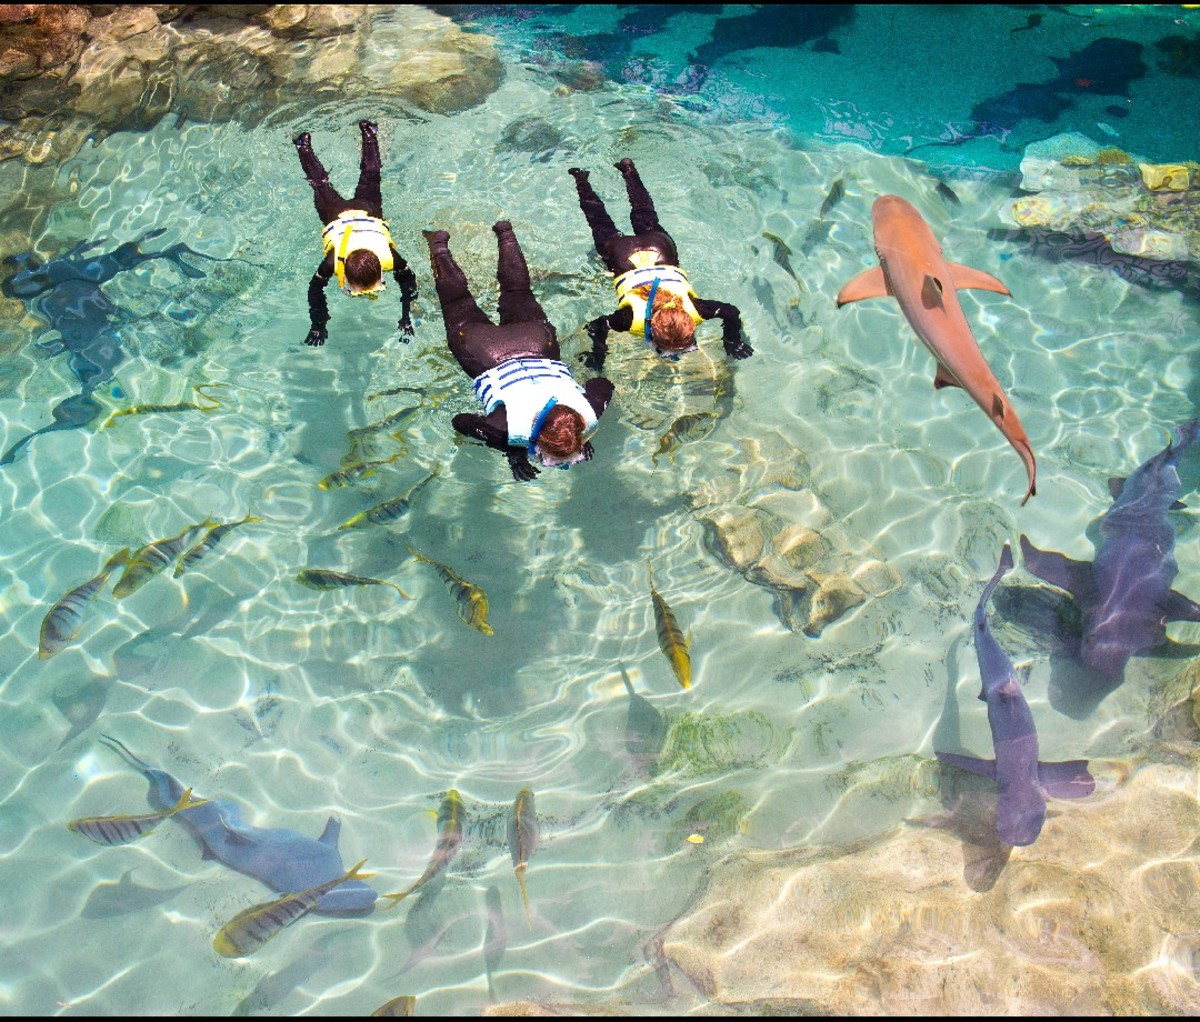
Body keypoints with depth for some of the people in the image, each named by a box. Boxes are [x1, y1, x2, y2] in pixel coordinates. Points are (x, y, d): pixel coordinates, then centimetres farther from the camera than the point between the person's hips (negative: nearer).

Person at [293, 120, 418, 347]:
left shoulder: (390, 256, -45)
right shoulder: (333, 261, -46)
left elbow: (408, 280, -26)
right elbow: (316, 288, -29)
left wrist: (406, 318, -32)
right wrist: (318, 325, -34)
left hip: (368, 211, 1)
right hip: (337, 214, -1)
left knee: (369, 176, 32)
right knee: (320, 182, 31)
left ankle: (367, 130, 55)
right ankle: (304, 143, 57)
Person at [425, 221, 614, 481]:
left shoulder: (588, 413, -36)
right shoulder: (511, 427, -44)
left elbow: (603, 384, -14)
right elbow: (462, 421, -30)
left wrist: (583, 437, -19)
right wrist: (511, 452, -31)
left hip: (536, 338, 3)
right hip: (485, 352, -3)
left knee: (518, 291, 34)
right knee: (458, 301, 28)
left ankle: (504, 232, 54)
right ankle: (439, 245, 49)